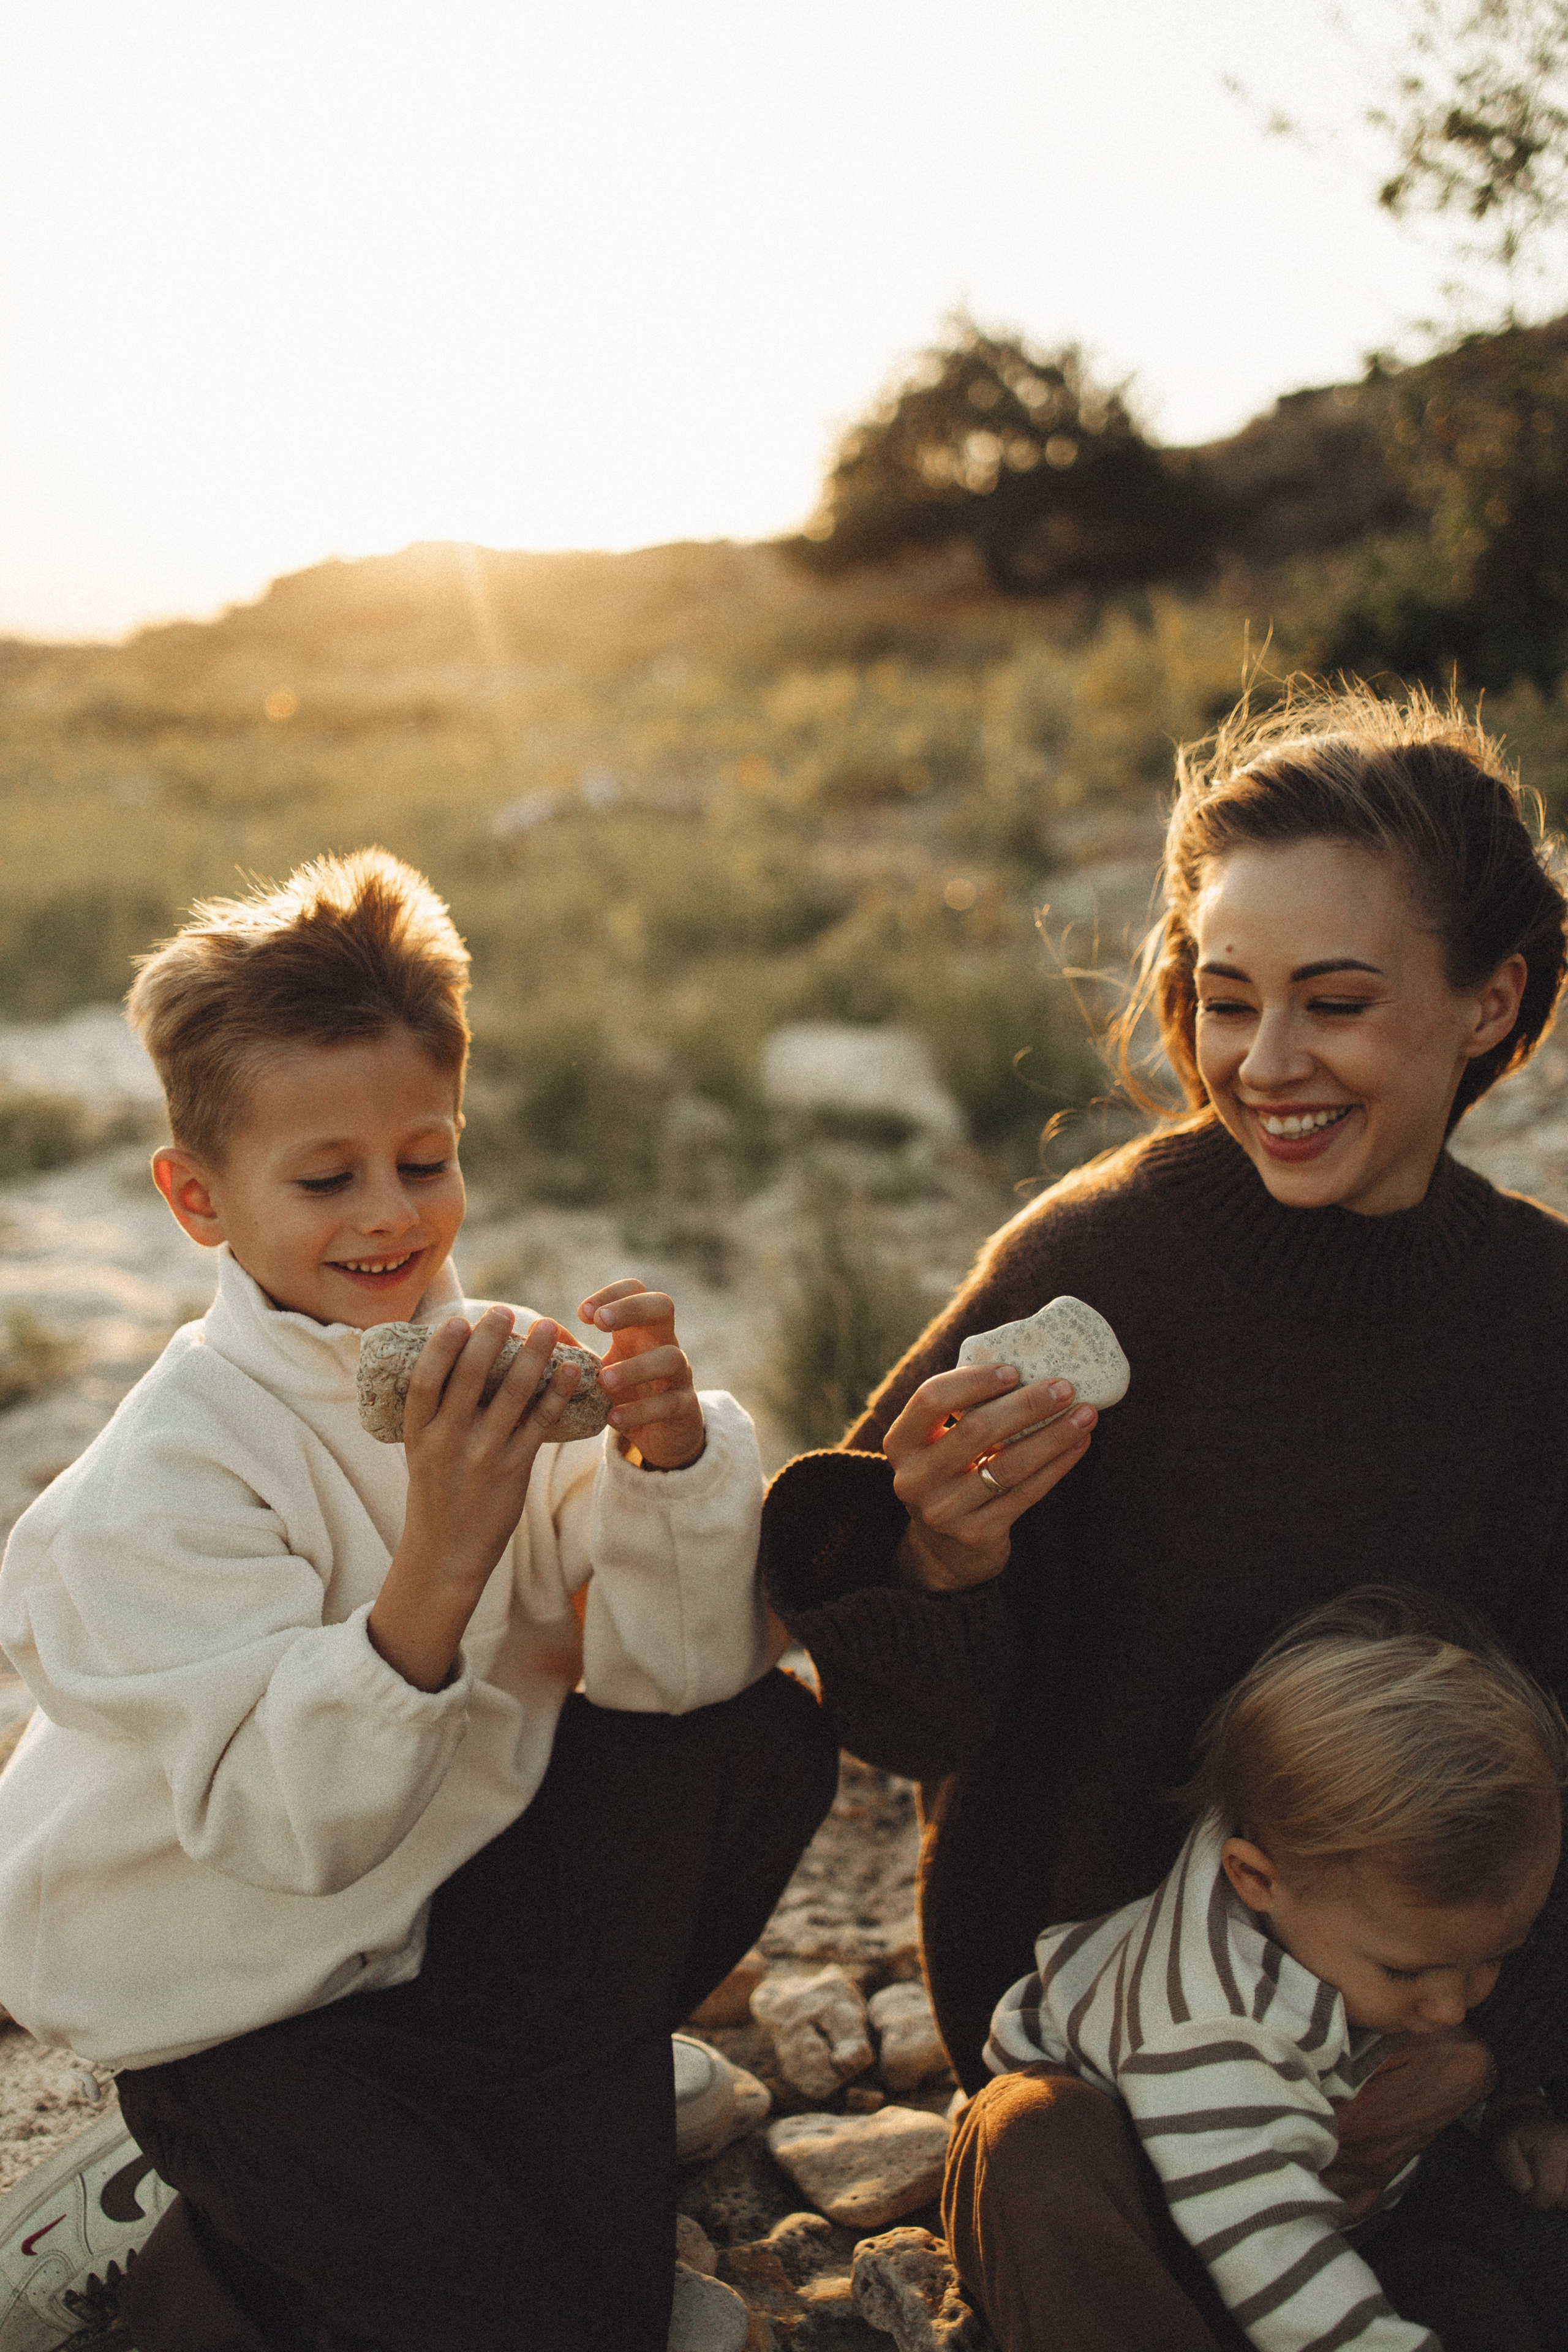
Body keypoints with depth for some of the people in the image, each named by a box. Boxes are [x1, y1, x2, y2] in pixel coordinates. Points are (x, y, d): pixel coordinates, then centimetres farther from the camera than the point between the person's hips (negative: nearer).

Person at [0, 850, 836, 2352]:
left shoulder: (480, 1366, -9)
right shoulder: (174, 1469, -26)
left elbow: (680, 1665, -10)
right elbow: (288, 1829, -31)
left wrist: (666, 1455, -29)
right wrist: (434, 1578, -45)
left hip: (433, 1886, 6)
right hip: (226, 1992, -6)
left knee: (759, 1733, -7)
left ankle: (539, 2094, 11)